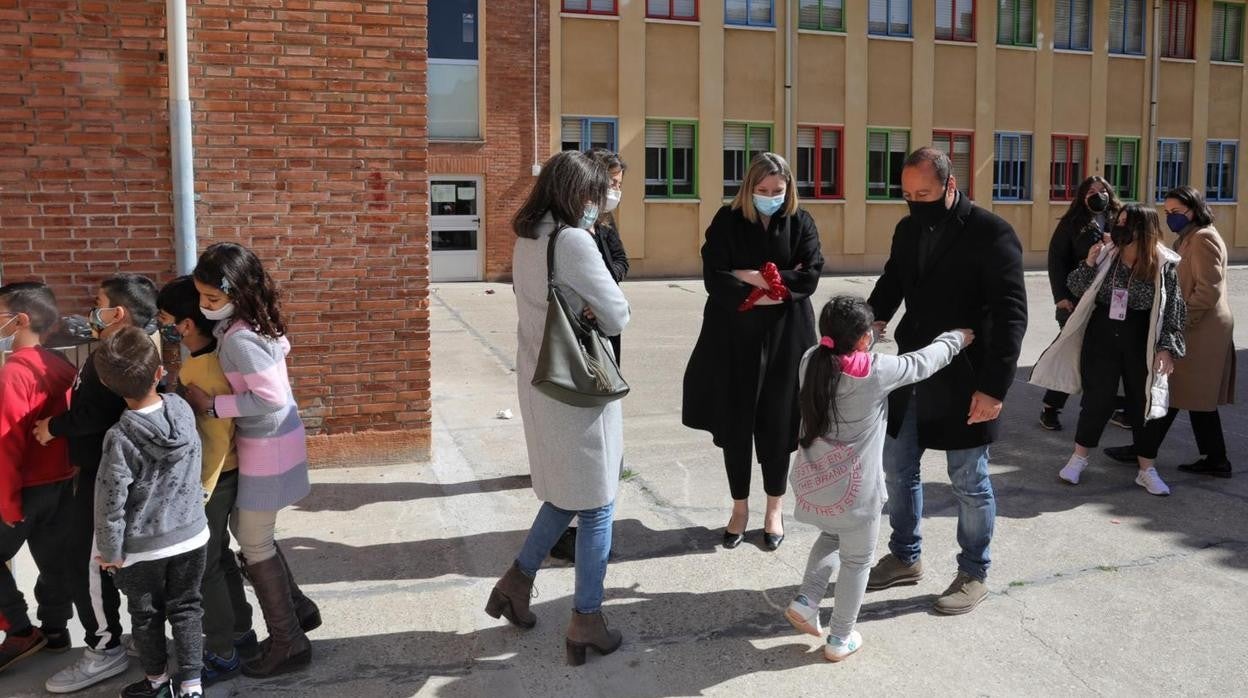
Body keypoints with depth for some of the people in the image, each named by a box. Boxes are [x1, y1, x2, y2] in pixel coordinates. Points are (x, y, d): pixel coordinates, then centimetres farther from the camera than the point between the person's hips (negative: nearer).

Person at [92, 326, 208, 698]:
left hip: (143, 547, -3)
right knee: (186, 610, 16)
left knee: (146, 615, 18)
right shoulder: (183, 408, -13)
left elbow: (110, 501, -17)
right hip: (191, 535, 3)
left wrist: (110, 551, -6)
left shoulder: (120, 437, -23)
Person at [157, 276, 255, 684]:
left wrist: (198, 496, -22)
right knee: (217, 555, 21)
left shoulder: (206, 373, -26)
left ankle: (222, 655, 17)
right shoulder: (202, 357, 2)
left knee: (201, 567, 3)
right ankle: (239, 630, 36)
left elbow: (218, 443, -25)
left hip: (212, 478, -9)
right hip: (211, 474, 9)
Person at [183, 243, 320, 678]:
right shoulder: (256, 322, 2)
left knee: (255, 546, 3)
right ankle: (298, 608, 33)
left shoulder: (239, 339, -25)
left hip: (267, 446, -9)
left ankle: (289, 644, 16)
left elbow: (271, 397, -29)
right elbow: (282, 348, 21)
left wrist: (211, 405, -21)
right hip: (268, 440, 9)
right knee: (246, 530, 22)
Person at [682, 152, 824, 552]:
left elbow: (809, 278, -10)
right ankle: (740, 506, 24)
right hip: (734, 337, 0)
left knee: (777, 423, 8)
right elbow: (714, 279, -11)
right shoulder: (727, 221, -3)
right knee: (734, 423, 6)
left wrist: (754, 277, -13)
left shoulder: (800, 223, 0)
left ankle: (775, 507, 25)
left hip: (784, 338, 0)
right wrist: (767, 290, -15)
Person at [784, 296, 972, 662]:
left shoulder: (811, 360, -7)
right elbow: (922, 363, 0)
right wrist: (957, 338, 16)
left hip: (811, 481, 5)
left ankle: (805, 602, 20)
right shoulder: (875, 371, -17)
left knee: (831, 537, 31)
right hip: (853, 489, -5)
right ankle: (840, 639, 26)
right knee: (856, 560, 15)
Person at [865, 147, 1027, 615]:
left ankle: (973, 575, 25)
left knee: (969, 481, 7)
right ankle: (905, 558, 34)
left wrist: (994, 387, -22)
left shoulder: (991, 234, -14)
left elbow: (1011, 315, -17)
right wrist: (874, 316, -6)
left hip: (963, 383, -6)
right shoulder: (908, 229, 6)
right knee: (898, 470, 15)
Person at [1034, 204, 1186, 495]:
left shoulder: (1164, 265, -8)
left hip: (1141, 342, -1)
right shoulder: (1106, 254, -4)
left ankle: (1147, 470, 22)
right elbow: (1077, 289, 2)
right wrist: (1089, 264, -14)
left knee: (1143, 404, 8)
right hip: (1102, 336, 1)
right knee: (1098, 399, 6)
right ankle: (1079, 458, 24)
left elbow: (1174, 311, -4)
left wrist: (1167, 346, -13)